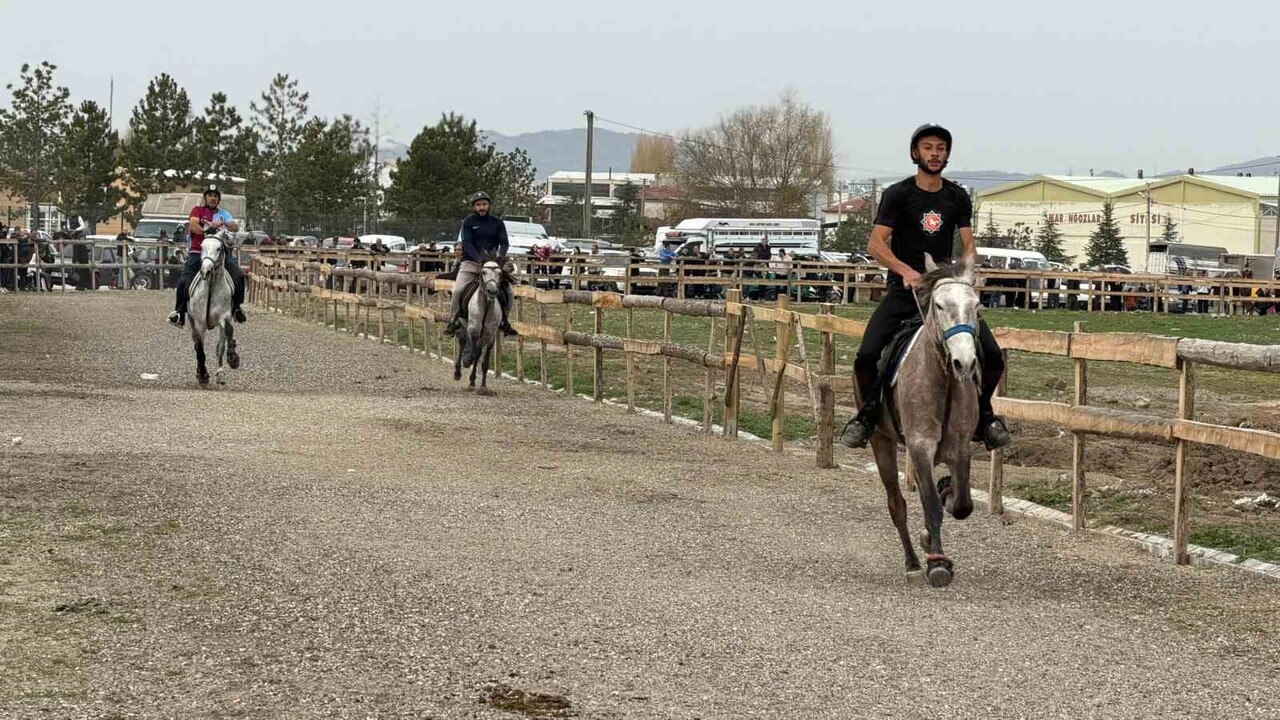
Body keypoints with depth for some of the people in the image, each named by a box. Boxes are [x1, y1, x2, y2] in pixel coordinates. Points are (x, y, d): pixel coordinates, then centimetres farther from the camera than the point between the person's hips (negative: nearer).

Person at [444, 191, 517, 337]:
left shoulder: (497, 223, 9)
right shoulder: (468, 222, 1)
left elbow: (504, 243, 1)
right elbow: (467, 243, -10)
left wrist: (501, 256, -22)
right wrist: (479, 259, -26)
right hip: (471, 262, -2)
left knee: (508, 292, -8)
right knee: (457, 290, -20)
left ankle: (505, 321, 10)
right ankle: (453, 320, -6)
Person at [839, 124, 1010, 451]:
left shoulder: (958, 198, 9)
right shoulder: (898, 194, -2)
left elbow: (968, 245, 7)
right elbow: (876, 244, -9)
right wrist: (906, 271, -25)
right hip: (903, 290, -2)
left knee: (992, 356, -13)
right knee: (866, 356, -21)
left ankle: (982, 414, 13)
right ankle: (868, 413, 7)